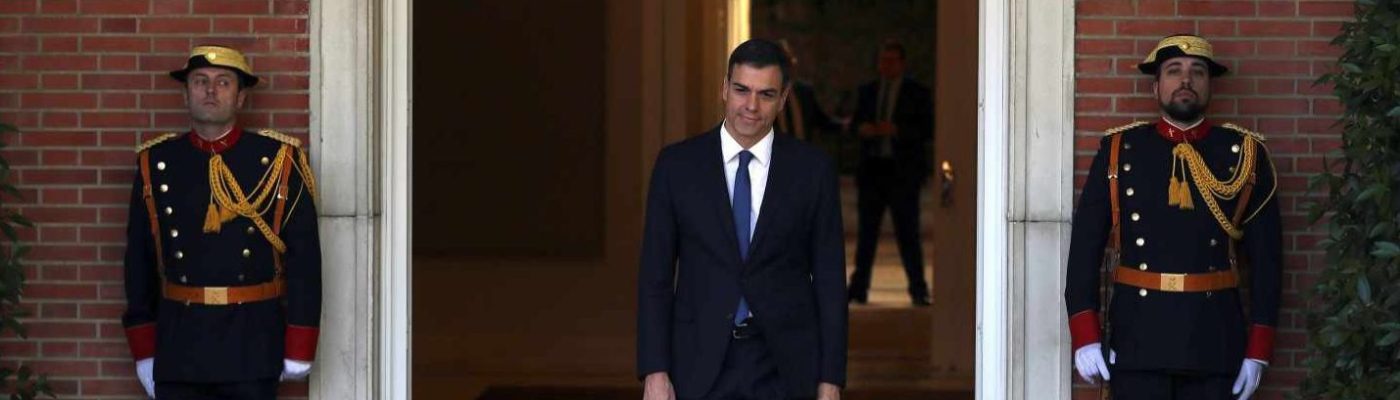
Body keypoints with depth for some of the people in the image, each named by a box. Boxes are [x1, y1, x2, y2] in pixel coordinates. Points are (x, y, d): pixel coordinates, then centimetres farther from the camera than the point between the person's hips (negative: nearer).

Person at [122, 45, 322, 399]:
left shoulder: (279, 161, -1)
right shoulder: (155, 163, 4)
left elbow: (304, 256, -2)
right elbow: (140, 262, 7)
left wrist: (300, 348, -5)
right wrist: (144, 351, 5)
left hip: (253, 344, -1)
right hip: (179, 343, 1)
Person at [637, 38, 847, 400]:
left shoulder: (813, 169, 2)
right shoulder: (677, 164, 2)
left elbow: (829, 278, 3)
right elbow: (655, 274, 2)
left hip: (785, 366, 0)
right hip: (701, 365, 0)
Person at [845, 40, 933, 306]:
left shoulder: (917, 93, 2)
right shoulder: (867, 91, 15)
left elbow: (927, 130, -5)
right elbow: (855, 123, 17)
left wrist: (896, 129, -17)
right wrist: (861, 128, -7)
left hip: (902, 171, -4)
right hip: (871, 169, 4)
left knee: (907, 232, -4)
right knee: (866, 231, 4)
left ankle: (918, 291, 0)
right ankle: (858, 289, 7)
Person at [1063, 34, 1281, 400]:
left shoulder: (1244, 154, 5)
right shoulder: (1118, 150, 4)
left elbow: (1265, 256, 3)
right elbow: (1085, 246, 2)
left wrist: (1258, 349, -2)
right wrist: (1085, 336, -6)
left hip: (1215, 341, 1)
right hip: (1137, 336, 0)